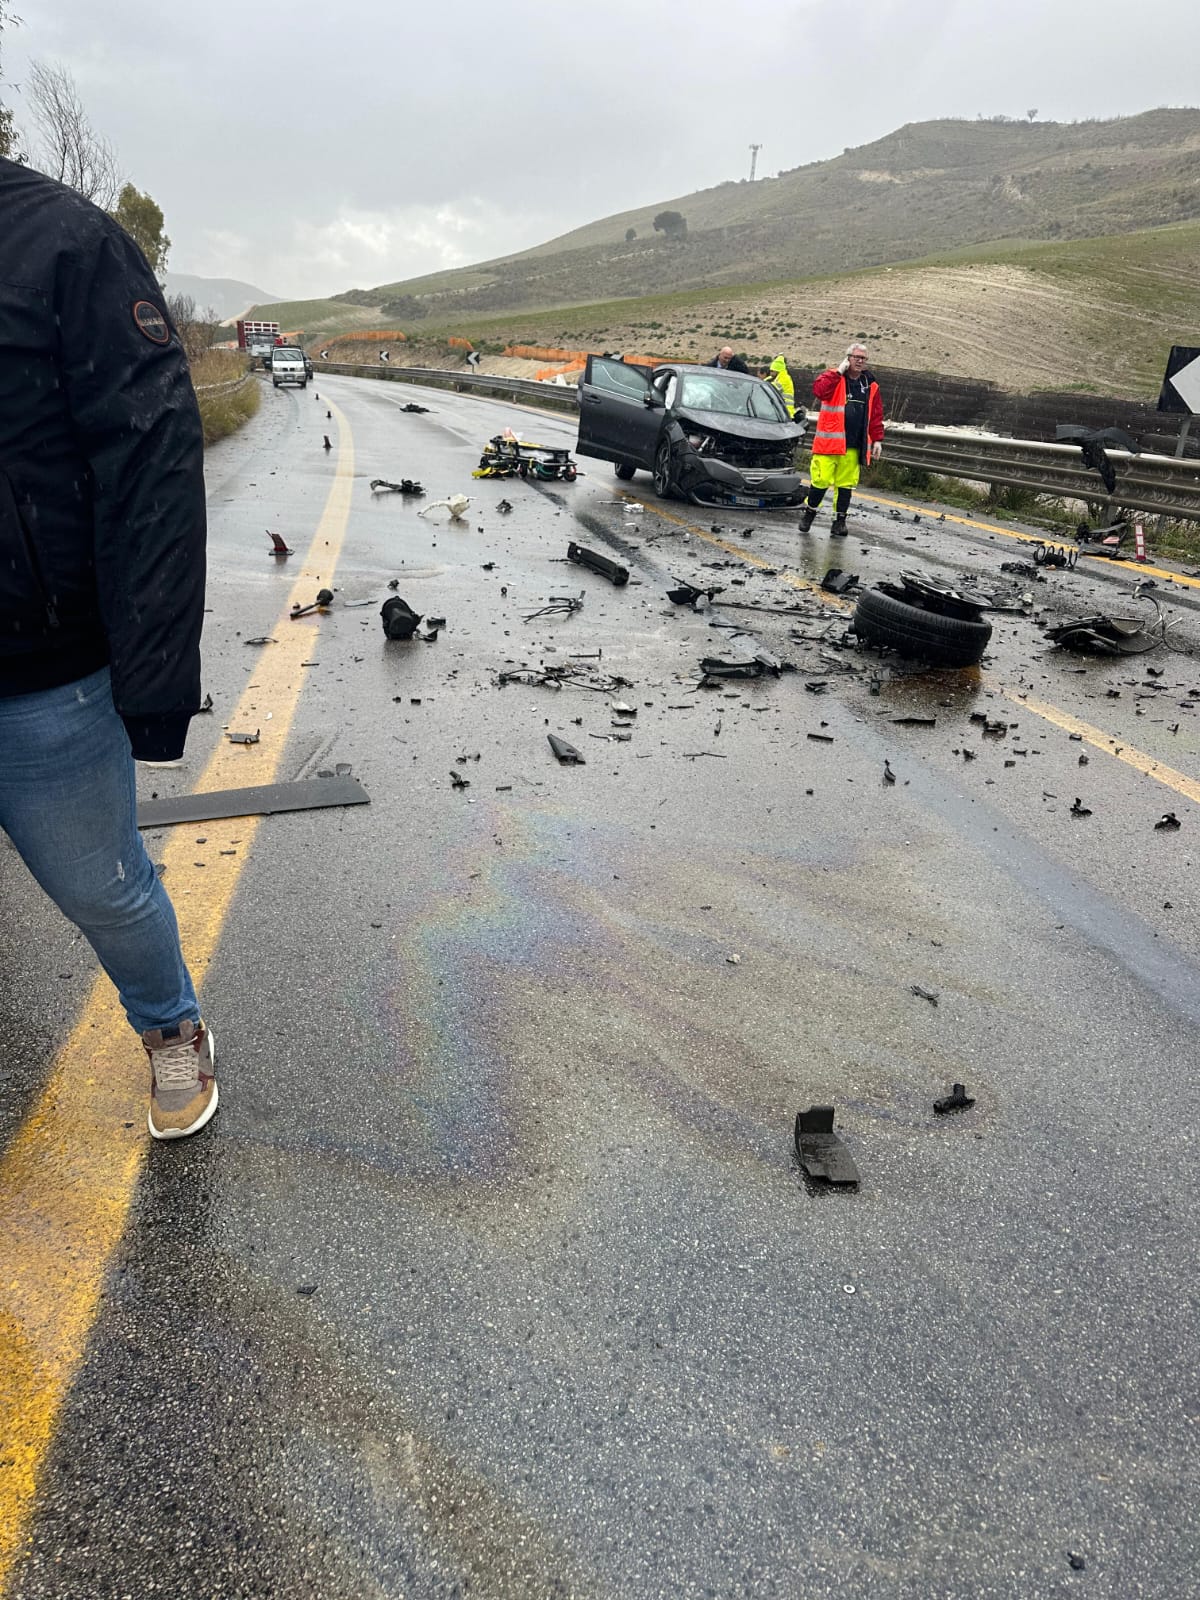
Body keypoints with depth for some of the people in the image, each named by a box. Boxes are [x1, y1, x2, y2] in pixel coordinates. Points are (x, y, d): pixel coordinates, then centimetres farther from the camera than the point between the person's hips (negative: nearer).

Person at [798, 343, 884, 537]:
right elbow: (819, 390, -20)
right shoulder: (833, 377, 1)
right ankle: (809, 512, 16)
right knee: (821, 480, -5)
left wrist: (877, 440, 10)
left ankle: (839, 520, 15)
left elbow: (876, 415, 15)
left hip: (854, 446, 4)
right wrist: (839, 372, -15)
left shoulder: (870, 385, 13)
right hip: (829, 441, -4)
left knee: (846, 484, 6)